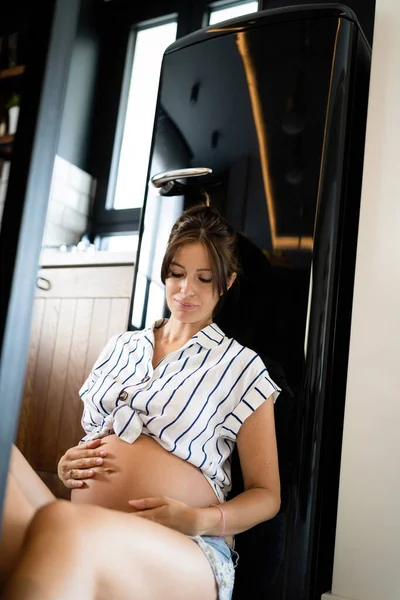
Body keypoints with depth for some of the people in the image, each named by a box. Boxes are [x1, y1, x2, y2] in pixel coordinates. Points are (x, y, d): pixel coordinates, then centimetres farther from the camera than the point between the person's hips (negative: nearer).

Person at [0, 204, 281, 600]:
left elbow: (266, 495, 8)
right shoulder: (120, 348, 20)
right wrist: (68, 466, 3)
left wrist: (200, 520, -12)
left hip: (186, 554, -5)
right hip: (78, 533, 6)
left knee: (62, 526, -40)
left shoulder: (242, 367, 7)